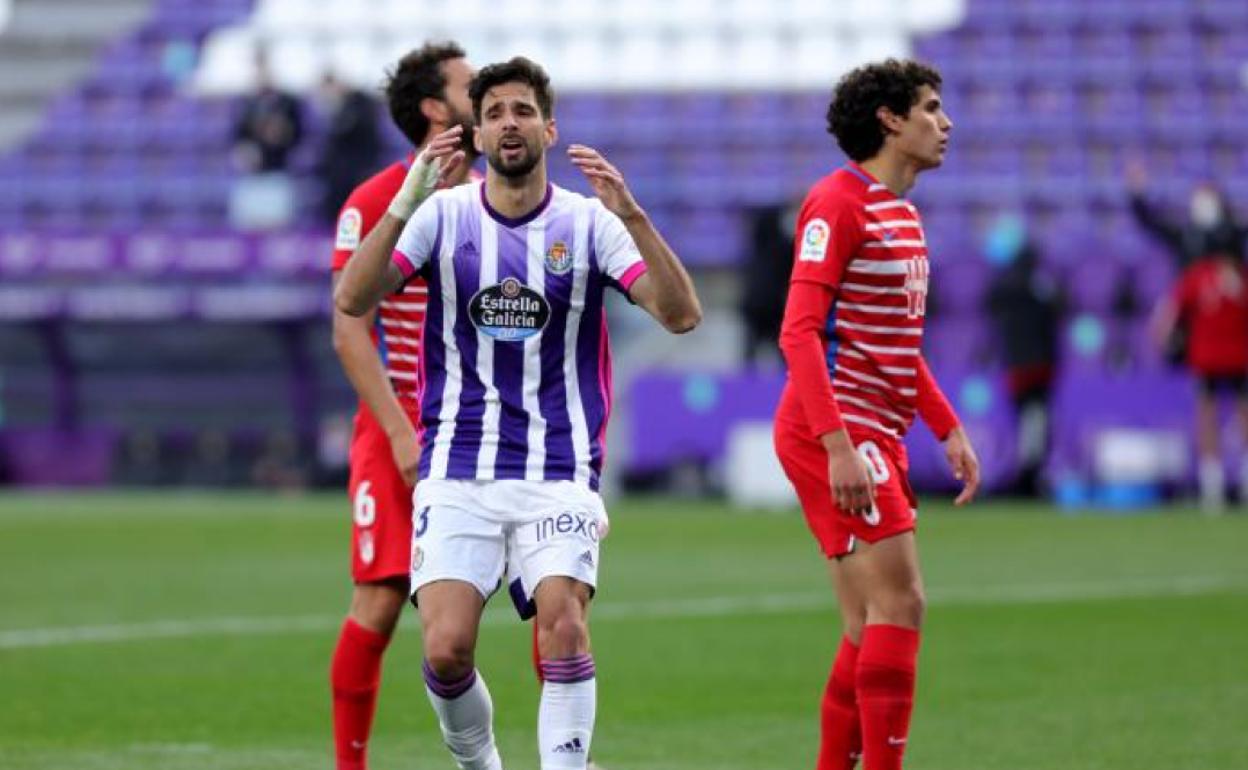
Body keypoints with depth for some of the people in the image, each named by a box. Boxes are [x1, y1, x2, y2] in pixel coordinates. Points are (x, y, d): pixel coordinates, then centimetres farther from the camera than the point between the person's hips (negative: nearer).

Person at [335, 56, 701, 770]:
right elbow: (352, 300, -11)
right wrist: (406, 202, -25)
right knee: (447, 649, -11)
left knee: (563, 620, -22)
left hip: (560, 474, 0)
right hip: (458, 470, 0)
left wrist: (632, 215, -24)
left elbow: (682, 314, -10)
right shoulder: (444, 214, 2)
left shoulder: (589, 221, 1)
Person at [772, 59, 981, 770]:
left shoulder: (904, 215, 18)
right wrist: (838, 444, -26)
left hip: (877, 437, 9)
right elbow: (800, 332, -18)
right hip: (835, 431, -9)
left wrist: (949, 430, 20)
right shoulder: (838, 202, -11)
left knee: (873, 625, 7)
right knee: (900, 604, -14)